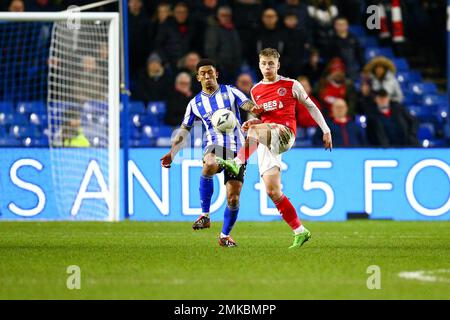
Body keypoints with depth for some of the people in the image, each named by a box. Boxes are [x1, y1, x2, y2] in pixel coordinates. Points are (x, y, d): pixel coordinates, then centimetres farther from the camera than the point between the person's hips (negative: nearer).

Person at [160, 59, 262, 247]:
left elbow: (249, 105, -6)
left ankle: (225, 235, 17)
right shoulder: (195, 103, 12)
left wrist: (255, 109, -32)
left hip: (236, 149, 0)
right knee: (210, 165, -38)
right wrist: (171, 154, 6)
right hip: (214, 146, 0)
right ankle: (205, 215, -29)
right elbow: (184, 131, 16)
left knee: (233, 197, -5)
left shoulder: (230, 92, 7)